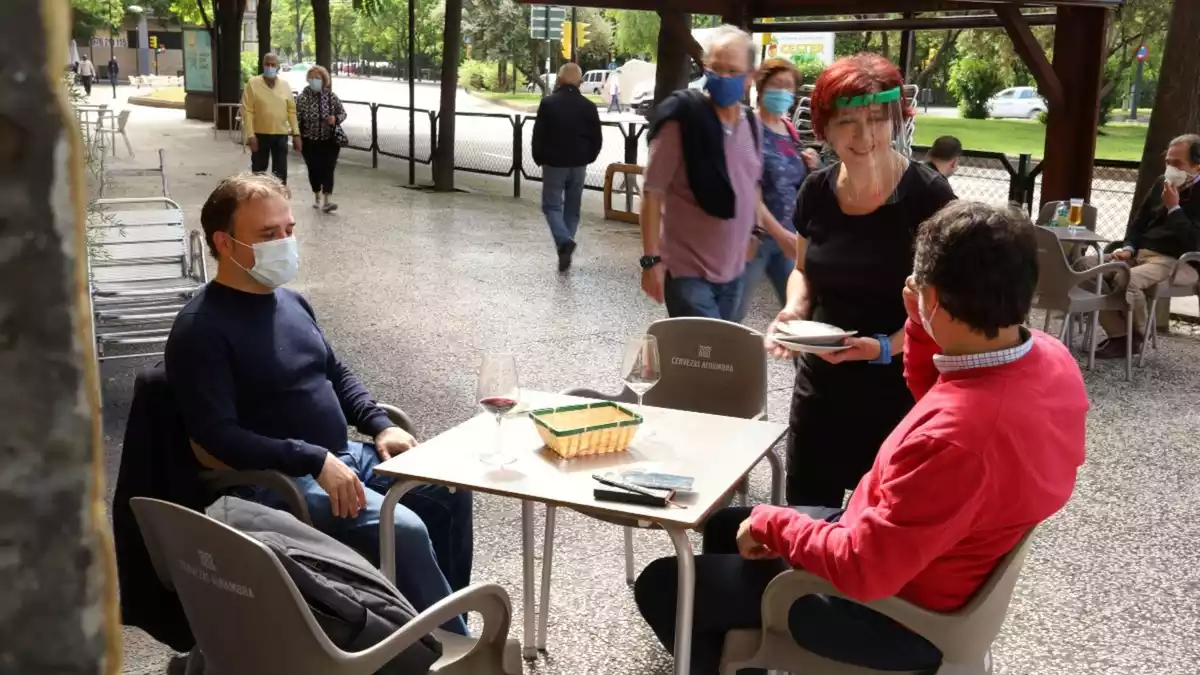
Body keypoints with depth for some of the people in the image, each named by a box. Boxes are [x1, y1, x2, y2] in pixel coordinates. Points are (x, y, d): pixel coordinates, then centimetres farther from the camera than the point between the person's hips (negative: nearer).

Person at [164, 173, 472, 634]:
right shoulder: (201, 329, -15)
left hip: (342, 455, 9)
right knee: (403, 529, -25)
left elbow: (336, 374, 21)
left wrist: (380, 425, 4)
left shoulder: (291, 301, 11)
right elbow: (217, 436, -22)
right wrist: (315, 461, -28)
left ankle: (447, 617, 15)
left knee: (450, 492, 0)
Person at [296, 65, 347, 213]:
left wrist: (336, 119, -17)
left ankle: (326, 202, -12)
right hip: (310, 141, 1)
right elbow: (296, 119, -3)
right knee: (314, 169, 9)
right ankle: (317, 197, 29)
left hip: (329, 140, -1)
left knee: (328, 169, -8)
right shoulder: (302, 98, -5)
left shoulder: (332, 96, -3)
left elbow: (343, 113, 5)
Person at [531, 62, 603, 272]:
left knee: (552, 205, 5)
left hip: (554, 164, -3)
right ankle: (565, 250, 13)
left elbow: (538, 136, -7)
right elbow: (597, 139, 3)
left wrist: (539, 159, 6)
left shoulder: (548, 103, -9)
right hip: (578, 166, 3)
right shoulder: (588, 106, 0)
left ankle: (564, 241, -19)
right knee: (572, 209, 12)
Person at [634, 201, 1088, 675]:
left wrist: (772, 523, -16)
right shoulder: (1051, 357, -10)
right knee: (723, 526, 23)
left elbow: (862, 568, -32)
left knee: (661, 585, 0)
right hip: (935, 558, 9)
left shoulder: (958, 437, -40)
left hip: (897, 612, -9)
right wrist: (920, 329, -4)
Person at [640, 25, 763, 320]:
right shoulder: (683, 120, -14)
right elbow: (652, 193, -14)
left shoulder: (752, 124, 5)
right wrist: (651, 259, -17)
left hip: (733, 270, 7)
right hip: (688, 270, -6)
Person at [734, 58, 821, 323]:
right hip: (755, 235, -7)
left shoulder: (791, 131, 10)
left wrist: (811, 168, -1)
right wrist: (778, 233, -23)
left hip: (789, 236, 7)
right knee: (733, 314, 1)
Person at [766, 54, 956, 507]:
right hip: (820, 387, 5)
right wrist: (795, 310, -6)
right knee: (803, 515, 14)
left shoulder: (927, 196, -15)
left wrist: (886, 347, -27)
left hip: (898, 393, -4)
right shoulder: (816, 192, -1)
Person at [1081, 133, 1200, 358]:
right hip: (1141, 254, 8)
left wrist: (1173, 208, -19)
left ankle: (1138, 335, -6)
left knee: (1126, 279, -36)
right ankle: (1120, 336, -14)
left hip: (1179, 263, -8)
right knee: (1085, 265, -13)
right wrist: (1128, 248, 4)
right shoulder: (1162, 183, 13)